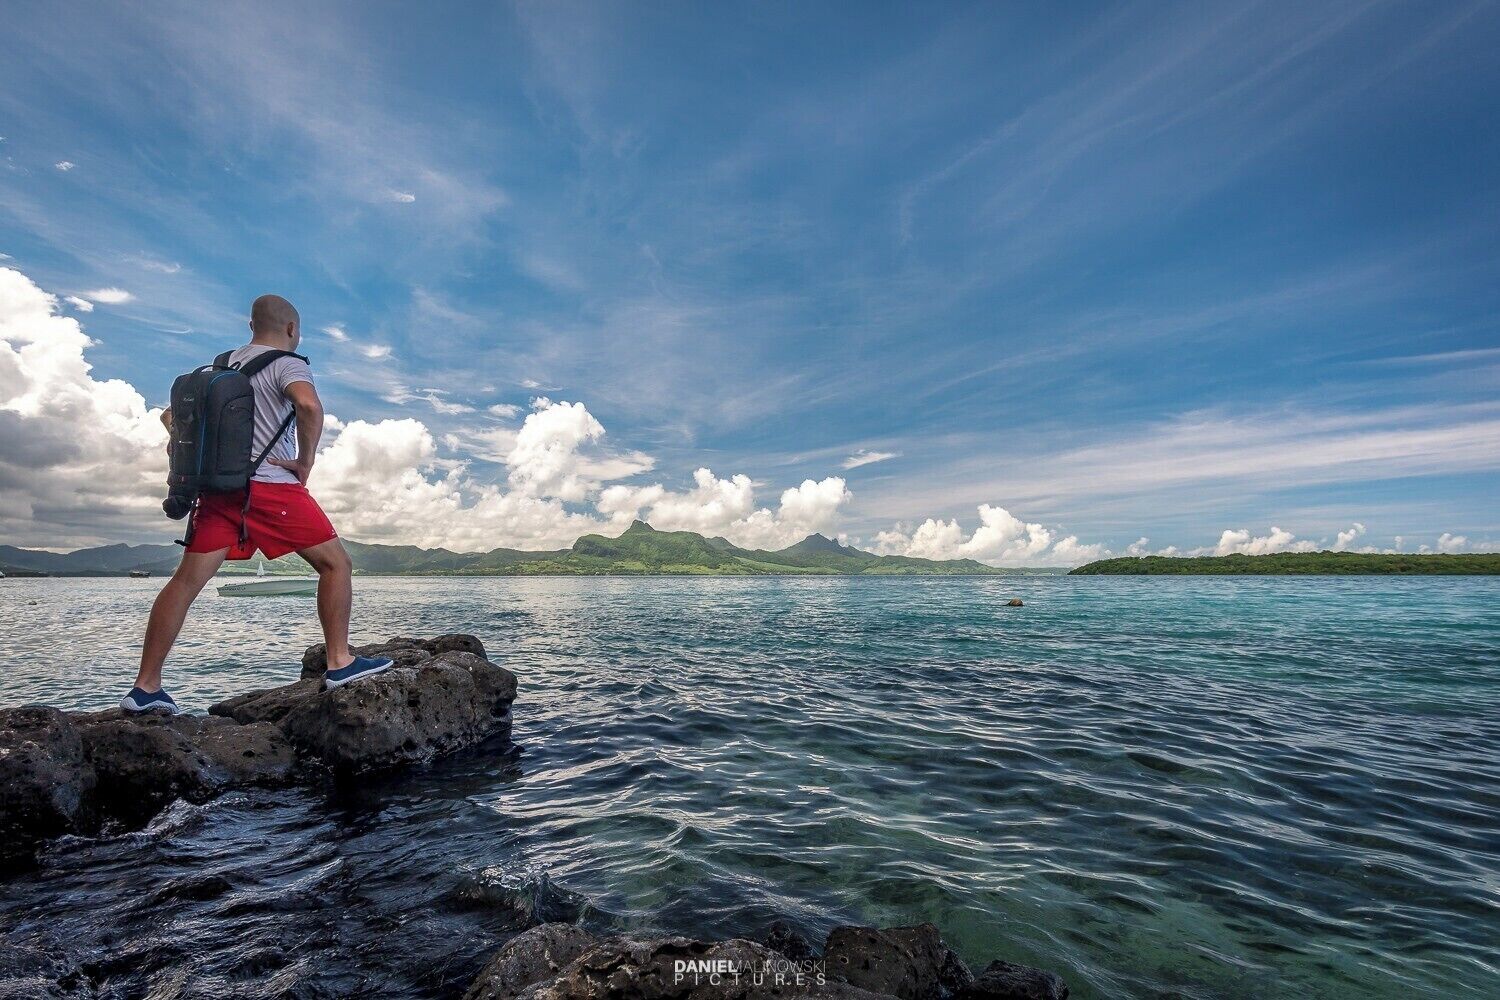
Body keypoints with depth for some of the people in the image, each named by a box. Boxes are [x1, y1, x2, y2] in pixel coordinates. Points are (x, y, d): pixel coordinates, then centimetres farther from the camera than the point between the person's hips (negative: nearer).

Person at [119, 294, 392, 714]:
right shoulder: (286, 363, -3)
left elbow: (170, 416, 25)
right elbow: (309, 404, -25)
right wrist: (306, 462, -14)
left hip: (220, 488, 7)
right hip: (270, 486, -7)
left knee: (186, 581, 6)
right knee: (335, 562, 2)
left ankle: (145, 687, 9)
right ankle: (340, 662, 1)